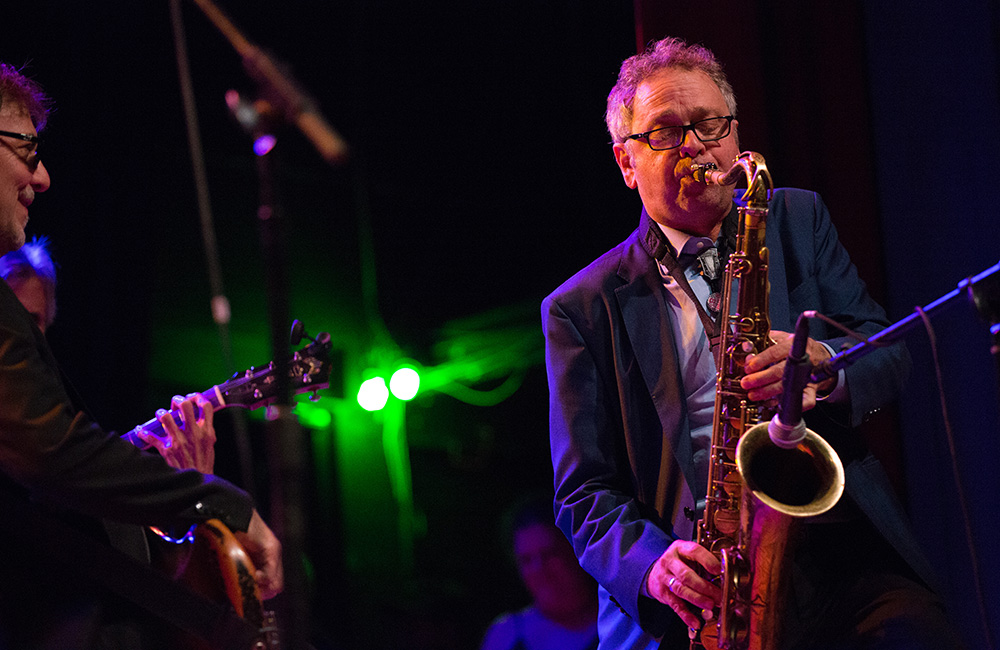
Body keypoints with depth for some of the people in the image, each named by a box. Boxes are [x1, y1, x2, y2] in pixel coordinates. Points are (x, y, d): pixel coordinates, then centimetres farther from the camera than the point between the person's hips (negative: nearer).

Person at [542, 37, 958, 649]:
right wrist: (652, 563, -15)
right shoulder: (581, 309, 9)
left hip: (844, 551, 0)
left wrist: (826, 367, -12)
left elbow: (891, 349, 11)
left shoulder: (798, 220, 17)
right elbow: (584, 491, 6)